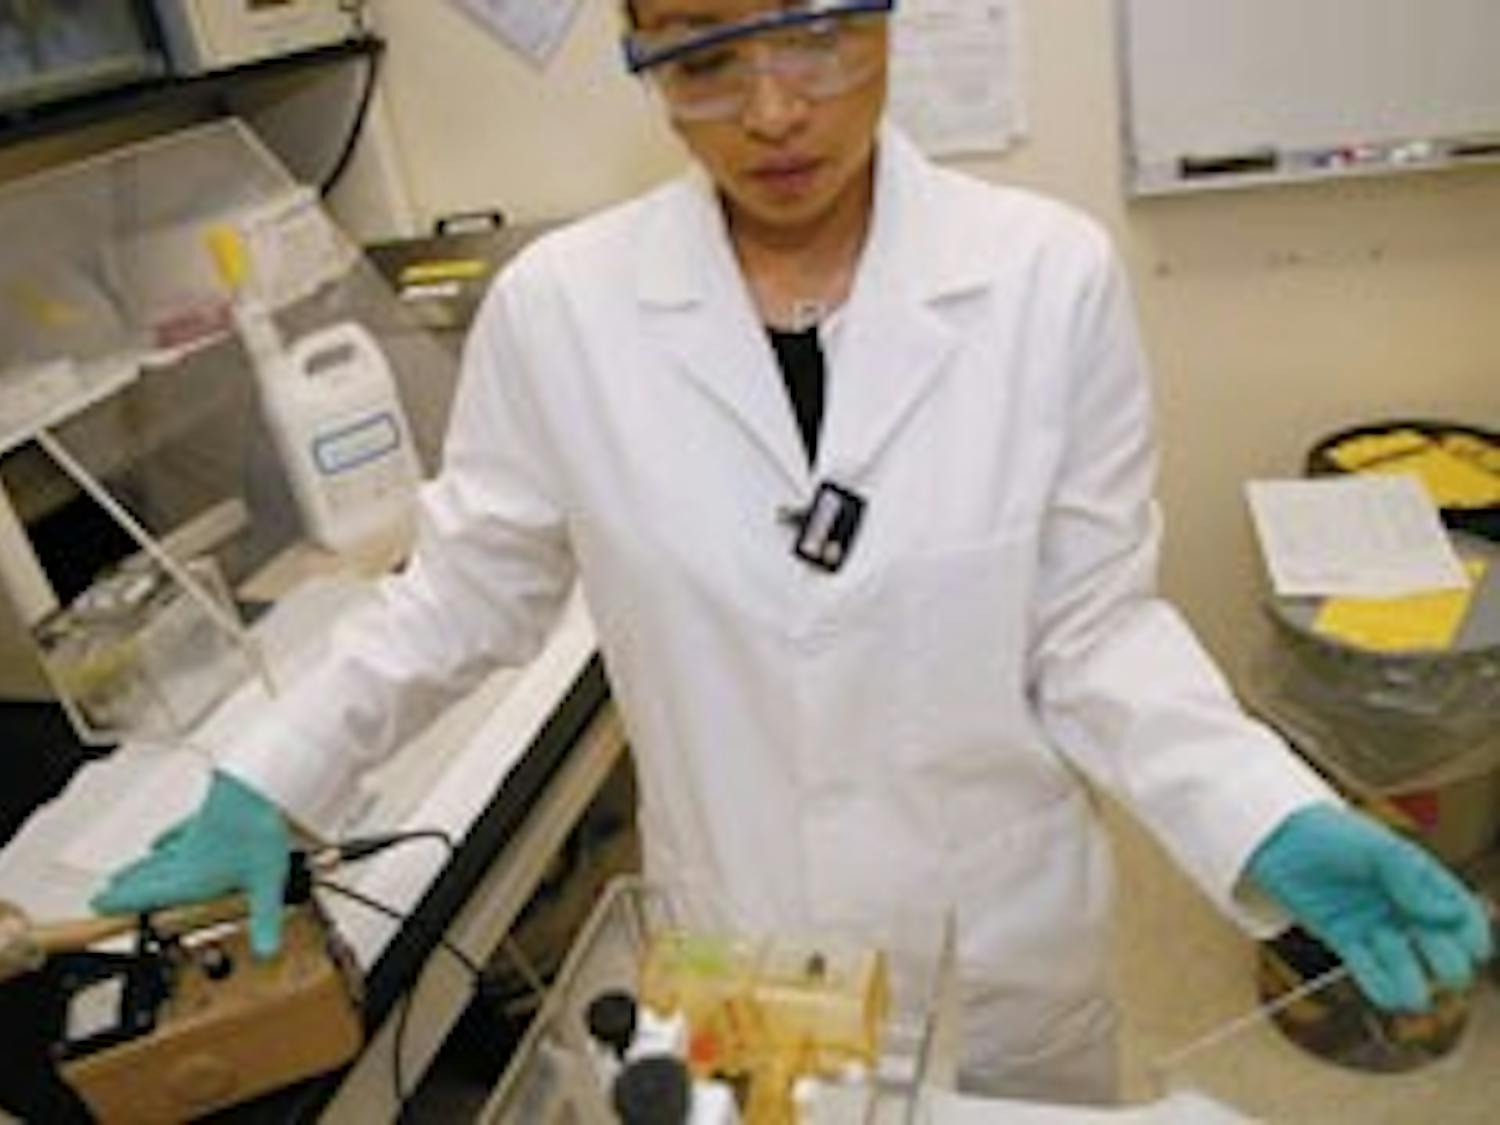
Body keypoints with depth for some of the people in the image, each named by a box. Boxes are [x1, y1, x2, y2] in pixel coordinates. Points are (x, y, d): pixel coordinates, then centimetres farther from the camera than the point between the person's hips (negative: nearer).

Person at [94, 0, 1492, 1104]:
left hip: (1007, 960, 0)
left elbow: (1093, 626, -8)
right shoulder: (558, 305, -14)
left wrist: (1272, 818, -22)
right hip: (728, 973, 1)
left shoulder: (1050, 278, -16)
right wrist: (264, 781, -5)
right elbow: (467, 591, -1)